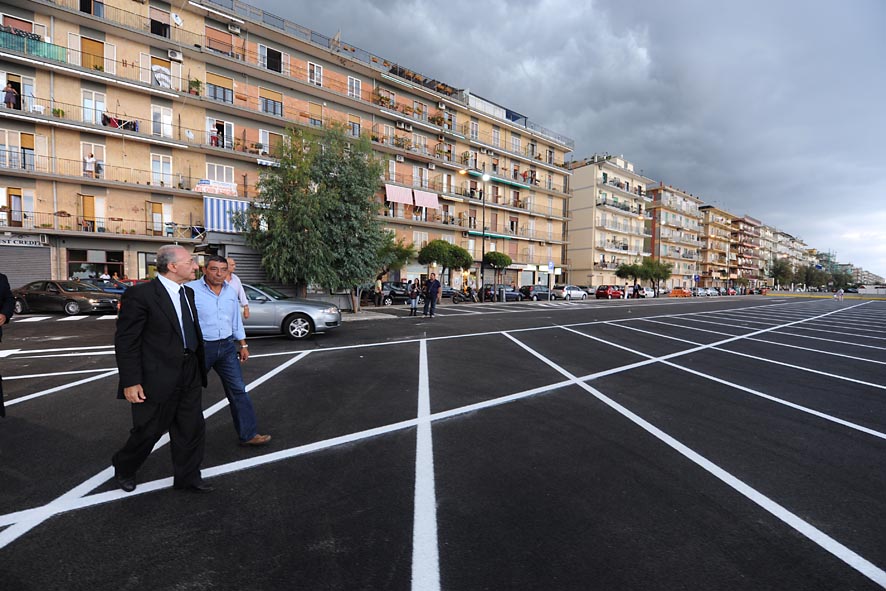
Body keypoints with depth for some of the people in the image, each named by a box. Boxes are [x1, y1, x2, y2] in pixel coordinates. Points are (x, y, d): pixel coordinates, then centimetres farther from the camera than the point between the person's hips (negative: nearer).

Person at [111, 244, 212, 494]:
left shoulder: (188, 292, 8)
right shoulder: (140, 294, -15)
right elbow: (125, 340, -14)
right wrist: (130, 382, -16)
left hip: (189, 377, 7)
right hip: (158, 378, -6)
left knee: (192, 430, 13)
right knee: (149, 430, 13)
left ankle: (187, 477, 30)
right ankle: (124, 469, 43)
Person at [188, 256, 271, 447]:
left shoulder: (230, 291, 7)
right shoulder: (191, 290, -12)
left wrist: (243, 345, 13)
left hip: (227, 347, 5)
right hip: (200, 347, -4)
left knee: (238, 391, 2)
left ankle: (248, 435, 8)